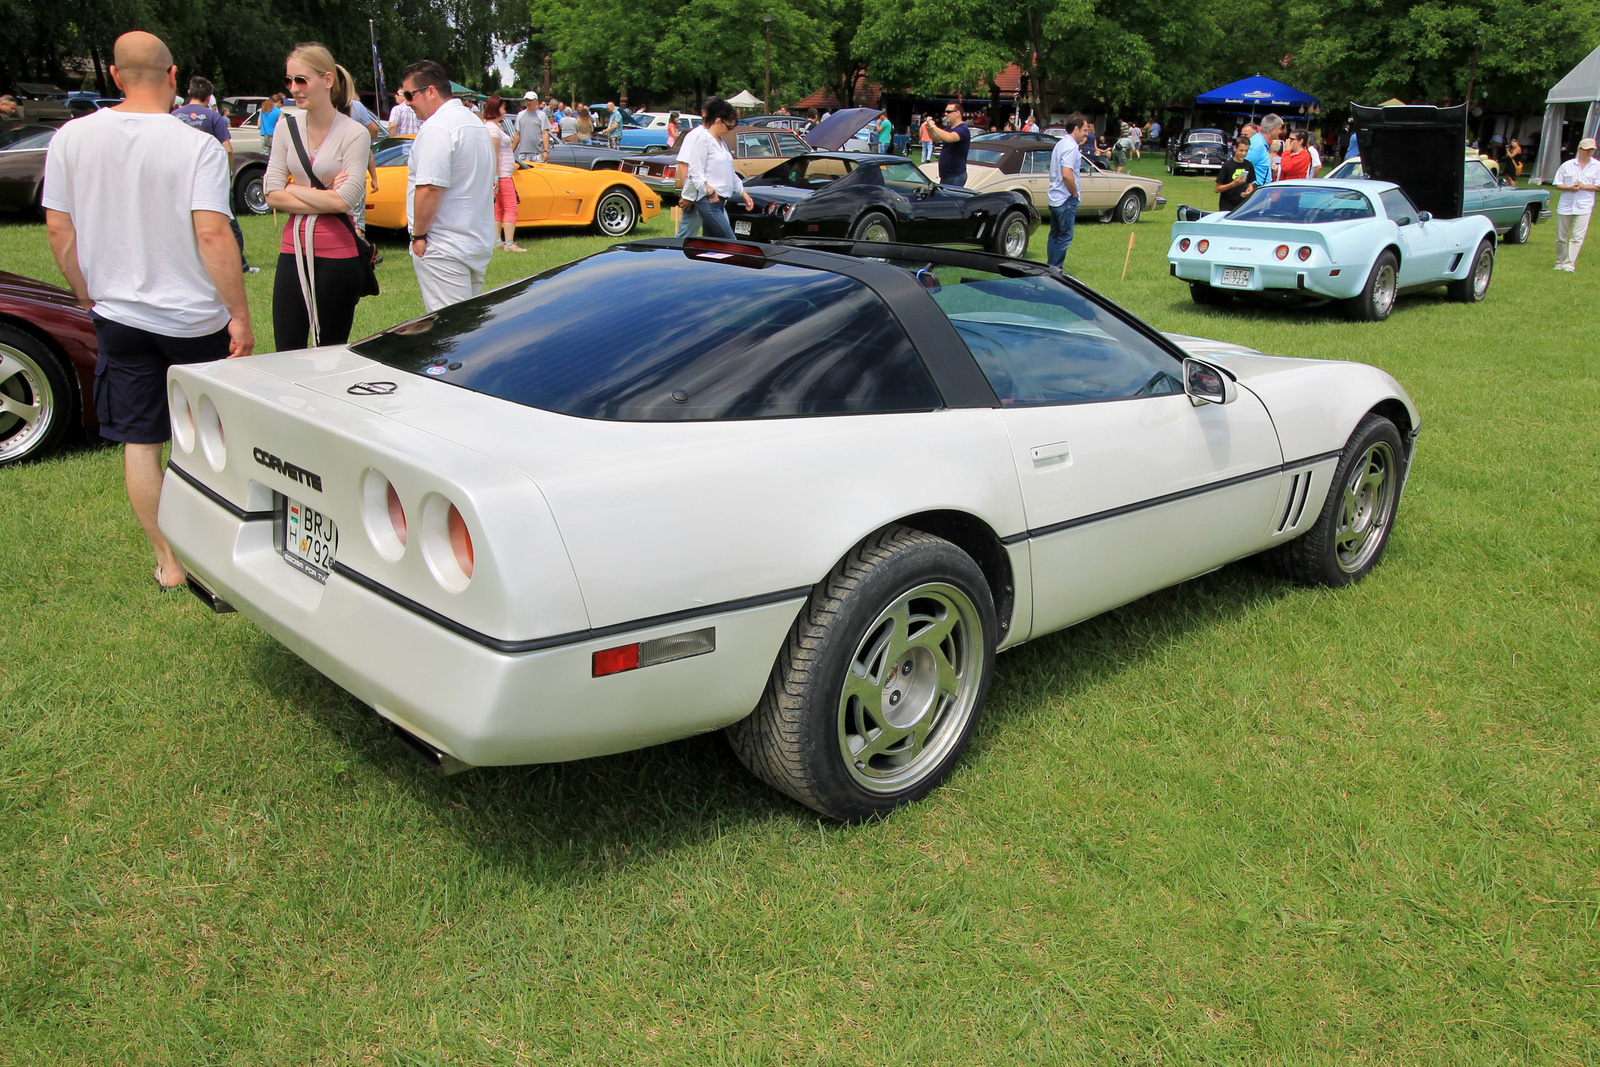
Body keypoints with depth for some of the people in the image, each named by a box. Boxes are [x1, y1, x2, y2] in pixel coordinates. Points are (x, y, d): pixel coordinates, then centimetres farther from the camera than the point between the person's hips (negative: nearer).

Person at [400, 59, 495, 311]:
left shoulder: (437, 129, -16)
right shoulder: (475, 123, 16)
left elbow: (429, 189, -23)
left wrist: (418, 235, -12)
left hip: (445, 248, -10)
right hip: (480, 241, 10)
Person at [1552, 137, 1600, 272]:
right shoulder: (1567, 165, 5)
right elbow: (1557, 184, 5)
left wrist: (1584, 186, -15)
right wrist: (1569, 188, -14)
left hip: (1584, 206, -1)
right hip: (1565, 205, 1)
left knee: (1577, 237, -11)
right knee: (1561, 237, 7)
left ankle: (1570, 264, -14)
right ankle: (1560, 262, 22)